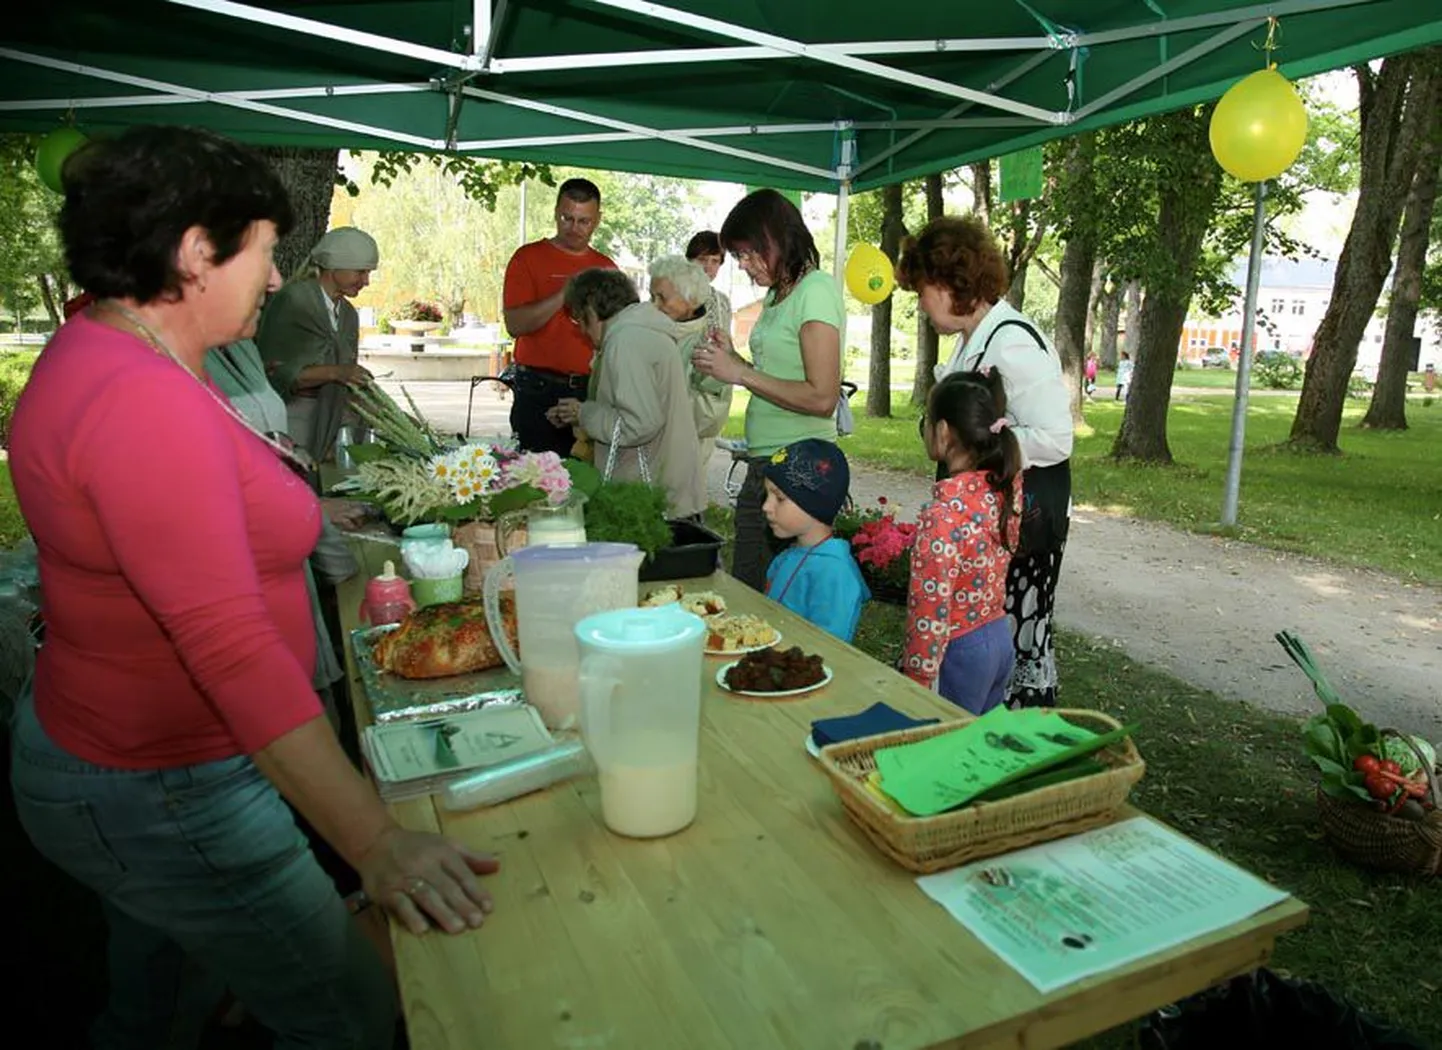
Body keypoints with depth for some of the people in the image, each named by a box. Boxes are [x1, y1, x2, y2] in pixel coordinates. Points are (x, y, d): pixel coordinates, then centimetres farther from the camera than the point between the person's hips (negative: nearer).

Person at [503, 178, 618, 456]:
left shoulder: (606, 267, 13)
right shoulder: (528, 257, 3)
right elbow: (515, 324, -10)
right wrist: (566, 293, -15)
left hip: (591, 391, 3)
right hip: (539, 391, -3)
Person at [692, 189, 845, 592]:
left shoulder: (817, 289, -10)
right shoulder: (777, 294, 16)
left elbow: (822, 399, -18)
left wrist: (741, 373, -14)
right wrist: (732, 360, 3)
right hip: (763, 464, 9)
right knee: (743, 590, 13)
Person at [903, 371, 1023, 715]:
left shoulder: (944, 512, -26)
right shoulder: (1008, 486, -5)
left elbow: (931, 610, -23)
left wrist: (916, 681, -14)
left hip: (959, 651, -8)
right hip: (1000, 638, 8)